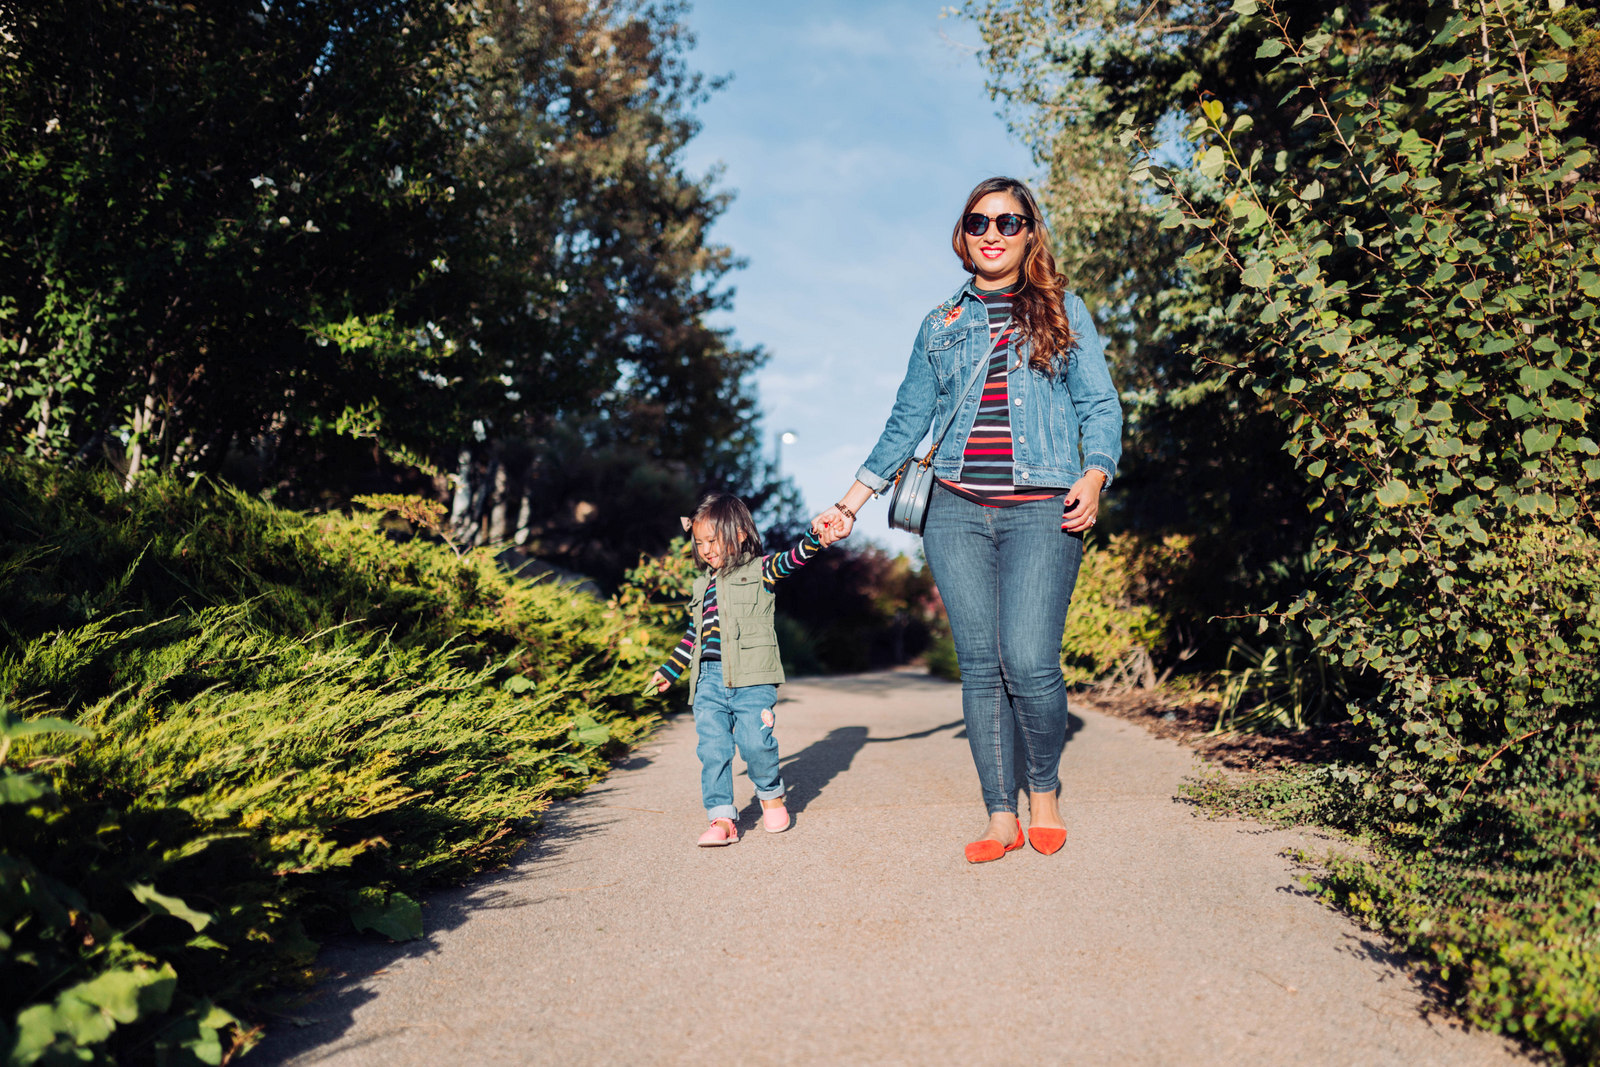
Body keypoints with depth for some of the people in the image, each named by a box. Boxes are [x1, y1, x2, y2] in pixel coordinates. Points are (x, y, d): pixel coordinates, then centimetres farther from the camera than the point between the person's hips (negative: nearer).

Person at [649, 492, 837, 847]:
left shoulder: (758, 571, 5)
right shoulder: (703, 585, 21)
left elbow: (789, 561, -13)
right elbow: (692, 635, 30)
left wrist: (815, 539, -32)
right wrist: (669, 670, 35)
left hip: (751, 679, -5)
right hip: (708, 680, 5)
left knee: (755, 742, -10)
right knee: (712, 748, -3)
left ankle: (771, 795, 19)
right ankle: (721, 818, 3)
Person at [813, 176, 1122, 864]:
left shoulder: (1064, 311, 13)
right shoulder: (940, 325, 18)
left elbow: (1100, 406, 9)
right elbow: (907, 422, 19)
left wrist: (1093, 478, -10)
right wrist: (851, 503, 14)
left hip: (1042, 511, -2)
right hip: (957, 511, 3)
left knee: (1028, 663, -14)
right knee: (980, 667, 0)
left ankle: (1045, 793, 13)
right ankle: (1001, 818, 10)